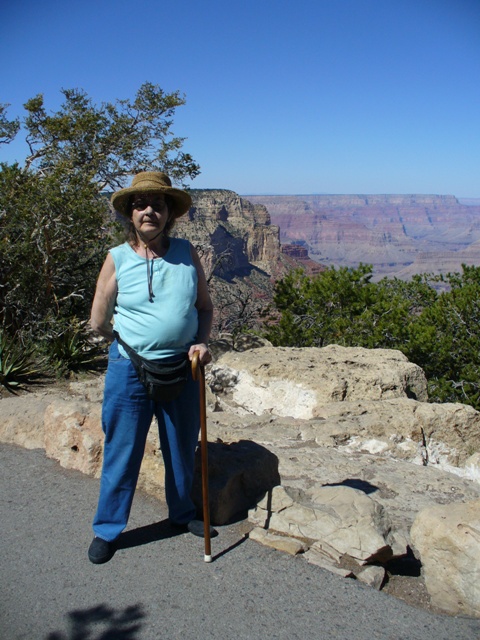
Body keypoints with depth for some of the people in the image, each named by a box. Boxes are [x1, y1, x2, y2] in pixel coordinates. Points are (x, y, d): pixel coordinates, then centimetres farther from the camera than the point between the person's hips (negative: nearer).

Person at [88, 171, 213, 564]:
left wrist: (202, 342, -8)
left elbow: (205, 306, 8)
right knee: (122, 453, 8)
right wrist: (137, 340, 6)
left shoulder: (186, 253, 0)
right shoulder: (117, 259, -6)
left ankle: (182, 514, 41)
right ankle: (107, 529, 28)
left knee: (182, 449, 17)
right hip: (130, 370, -2)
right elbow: (99, 323, -1)